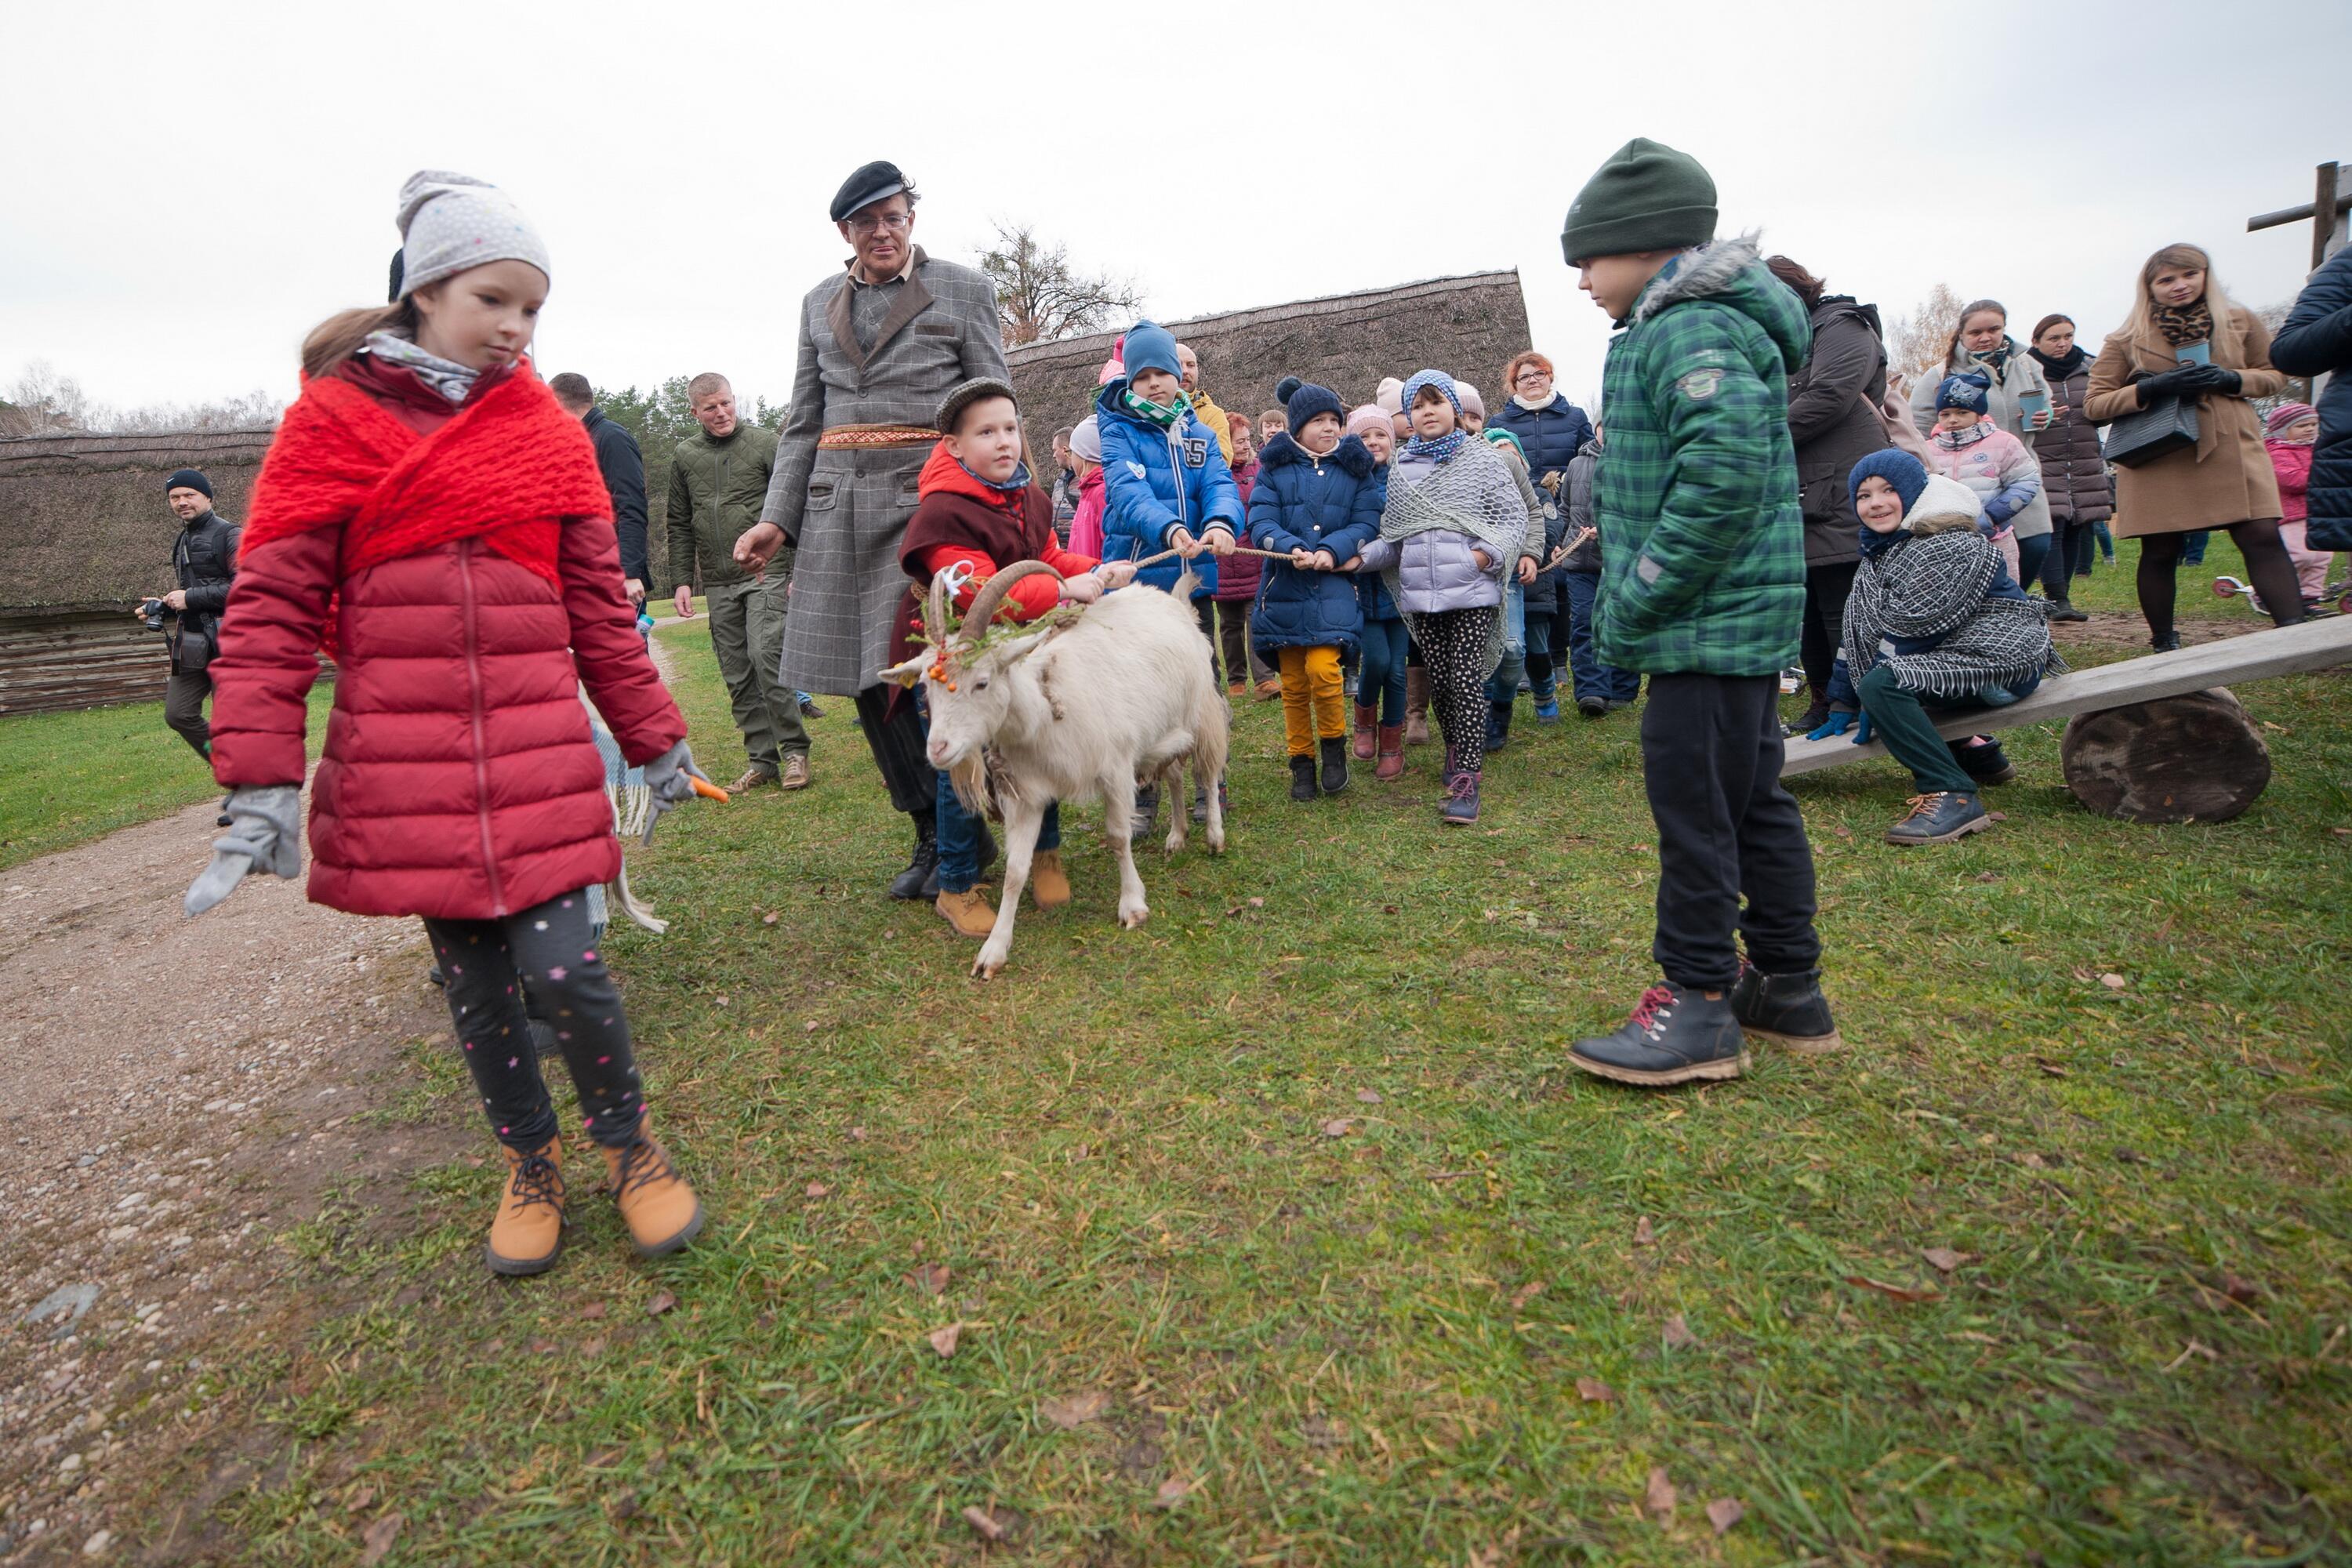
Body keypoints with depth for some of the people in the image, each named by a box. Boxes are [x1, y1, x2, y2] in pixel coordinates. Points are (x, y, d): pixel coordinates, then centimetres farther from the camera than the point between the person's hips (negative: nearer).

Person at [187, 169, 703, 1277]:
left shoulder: (549, 431, 6)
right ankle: (530, 1162, 32)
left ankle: (628, 1144, 19)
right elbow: (273, 606, -1)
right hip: (398, 762, 0)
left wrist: (656, 743, 11)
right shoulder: (331, 419, 2)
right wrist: (262, 783, -8)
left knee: (563, 968, -7)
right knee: (472, 980, 10)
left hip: (538, 753, 0)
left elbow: (599, 606, 10)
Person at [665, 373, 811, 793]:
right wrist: (681, 580, 8)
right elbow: (679, 525, 16)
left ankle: (794, 750, -3)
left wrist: (800, 570, -8)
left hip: (767, 574, -4)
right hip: (718, 584, 5)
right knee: (737, 675, 4)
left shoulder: (764, 442, 0)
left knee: (765, 656, -16)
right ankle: (761, 760, 11)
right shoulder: (684, 455, 12)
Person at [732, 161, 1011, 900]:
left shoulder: (964, 291, 6)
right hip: (839, 505, 5)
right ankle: (929, 834, 16)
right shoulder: (820, 304, 18)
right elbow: (803, 423, 18)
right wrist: (776, 519, 8)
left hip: (929, 498, -5)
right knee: (866, 681, 3)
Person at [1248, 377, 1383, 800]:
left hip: (1334, 587, -1)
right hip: (1285, 587, 1)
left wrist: (1331, 551, -18)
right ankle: (1301, 761, 20)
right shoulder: (1274, 468, 5)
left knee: (1322, 667, -19)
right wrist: (1292, 548, -23)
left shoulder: (1356, 469, 7)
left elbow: (1366, 525, 0)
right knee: (1293, 683, 5)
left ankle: (1334, 744, 6)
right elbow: (1261, 522, -4)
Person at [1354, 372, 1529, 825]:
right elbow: (1393, 536, 14)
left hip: (1472, 591, -4)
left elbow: (1515, 516, 2)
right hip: (1420, 594, 4)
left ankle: (1466, 780, -7)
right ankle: (1457, 751, 32)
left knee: (1466, 681, -8)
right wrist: (1359, 557, -3)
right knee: (1439, 680, 10)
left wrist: (1489, 553, -14)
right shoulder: (1401, 468, 14)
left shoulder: (1482, 458, 4)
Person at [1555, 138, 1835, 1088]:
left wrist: (1638, 597, -21)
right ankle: (1788, 989, 28)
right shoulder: (1674, 328, 19)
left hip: (1708, 623, -11)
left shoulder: (1693, 332, -14)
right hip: (1740, 619, 11)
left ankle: (1698, 1007, 7)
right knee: (1753, 799, 15)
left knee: (1693, 803, -4)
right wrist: (1630, 598, 16)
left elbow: (1726, 472, -27)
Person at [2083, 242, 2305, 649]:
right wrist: (2151, 388, -14)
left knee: (2263, 538, -9)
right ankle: (2163, 644, 15)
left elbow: (2275, 374, 17)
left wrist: (2231, 380, -5)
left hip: (2233, 451, 2)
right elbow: (2094, 404, 2)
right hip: (2157, 460, -2)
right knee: (2160, 553, 2)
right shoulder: (2127, 339, 4)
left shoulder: (2241, 322, 11)